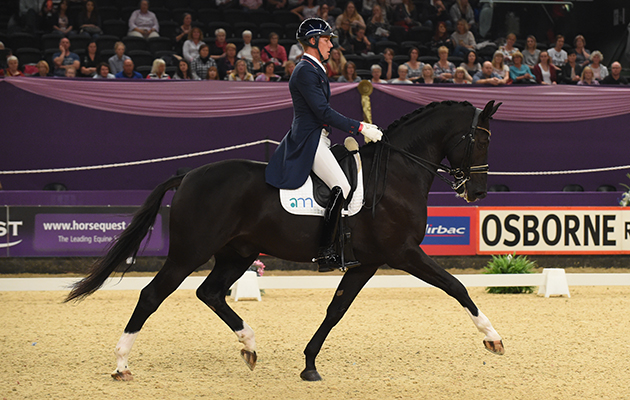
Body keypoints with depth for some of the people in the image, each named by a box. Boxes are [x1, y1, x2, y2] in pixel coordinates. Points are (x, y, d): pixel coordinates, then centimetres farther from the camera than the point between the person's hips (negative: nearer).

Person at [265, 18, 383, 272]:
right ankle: (325, 253, -24)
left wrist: (359, 127, 16)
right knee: (342, 188, -23)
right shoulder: (305, 71, -14)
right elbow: (323, 112, -20)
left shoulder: (315, 70, 19)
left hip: (318, 139, 11)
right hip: (308, 141, -11)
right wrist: (360, 128, -19)